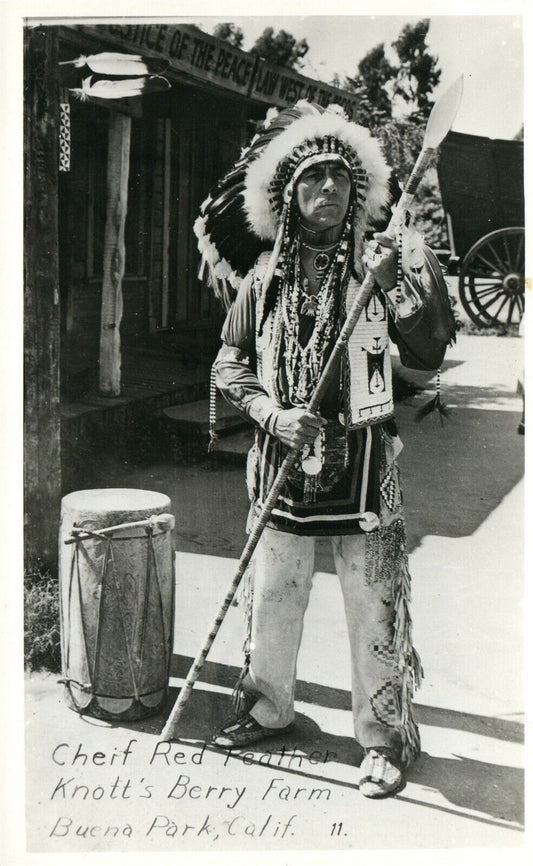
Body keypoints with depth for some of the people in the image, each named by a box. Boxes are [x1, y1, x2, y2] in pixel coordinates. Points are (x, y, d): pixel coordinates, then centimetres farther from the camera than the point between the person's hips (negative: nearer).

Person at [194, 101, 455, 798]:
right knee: (272, 592, 13)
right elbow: (229, 365, 8)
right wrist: (274, 414, -8)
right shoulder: (264, 275, 5)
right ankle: (267, 708, 35)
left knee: (374, 602, 3)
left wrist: (397, 286, -21)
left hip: (361, 458, -2)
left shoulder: (385, 264, 0)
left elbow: (429, 354, -8)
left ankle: (384, 738, 19)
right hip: (282, 455, 2)